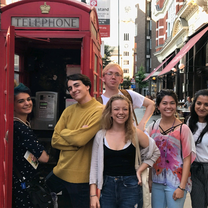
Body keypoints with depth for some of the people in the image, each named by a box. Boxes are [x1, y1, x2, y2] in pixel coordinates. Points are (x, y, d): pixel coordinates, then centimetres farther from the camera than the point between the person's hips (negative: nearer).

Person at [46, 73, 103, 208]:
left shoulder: (99, 111, -15)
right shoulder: (69, 111, 6)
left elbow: (80, 139, -23)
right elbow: (55, 140, 1)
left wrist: (63, 132, -4)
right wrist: (76, 143, -15)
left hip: (81, 177, -6)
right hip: (61, 171, 7)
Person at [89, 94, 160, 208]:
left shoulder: (136, 134, -2)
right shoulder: (100, 135, 0)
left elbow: (155, 152, 11)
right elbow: (94, 166, 2)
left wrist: (139, 170, -1)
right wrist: (93, 195, -2)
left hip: (130, 187, -1)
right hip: (107, 187, 1)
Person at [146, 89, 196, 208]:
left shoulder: (183, 129, -9)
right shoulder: (152, 127, 3)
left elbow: (187, 159, -9)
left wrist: (182, 187, -12)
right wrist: (150, 179, 8)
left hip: (175, 182, -4)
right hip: (157, 181, 4)